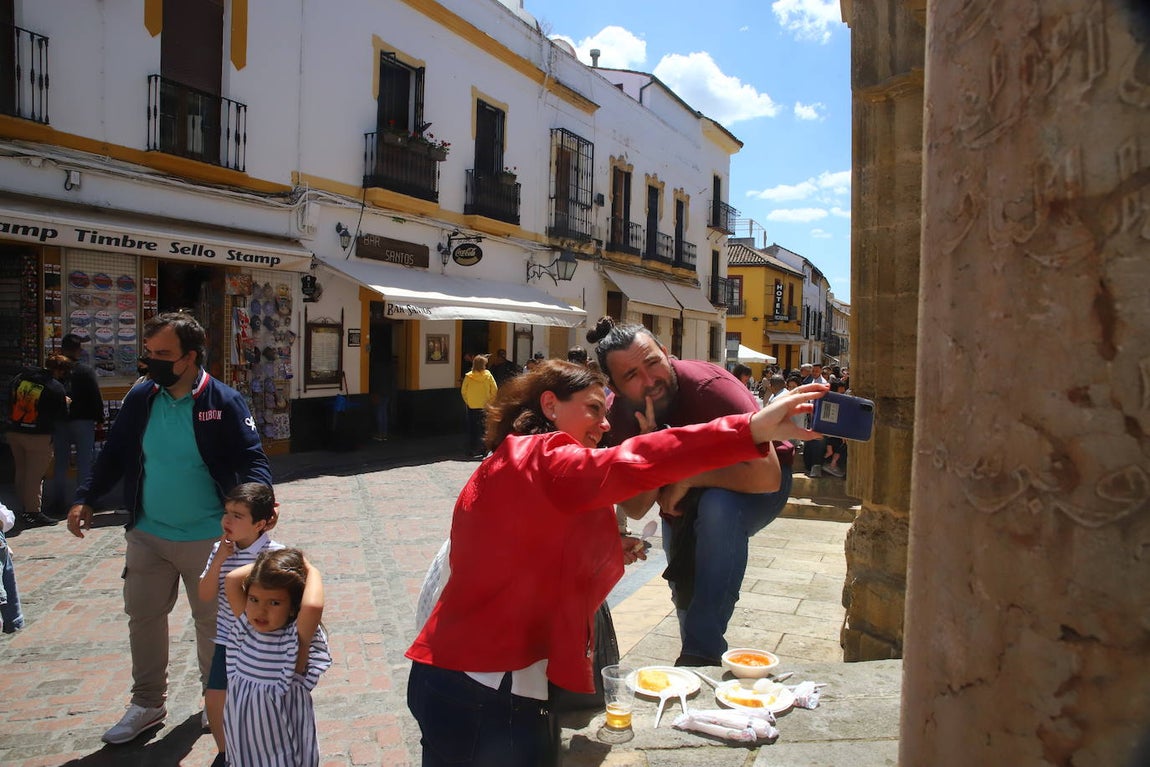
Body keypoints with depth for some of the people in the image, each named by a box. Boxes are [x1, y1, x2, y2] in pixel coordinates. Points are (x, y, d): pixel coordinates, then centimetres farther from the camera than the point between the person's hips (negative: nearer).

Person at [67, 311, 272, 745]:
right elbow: (114, 454, 9)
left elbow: (252, 459, -13)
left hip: (207, 539, -4)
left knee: (212, 622, 11)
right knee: (143, 617, 15)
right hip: (147, 535, 4)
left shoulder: (223, 402, -13)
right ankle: (147, 704, 34)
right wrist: (85, 498, -2)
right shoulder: (141, 398, 0)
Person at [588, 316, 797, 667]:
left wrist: (687, 478, -33)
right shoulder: (619, 414, -20)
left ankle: (703, 651, -26)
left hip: (759, 488, -5)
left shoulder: (708, 386, -36)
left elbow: (767, 475, -43)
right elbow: (635, 509, -20)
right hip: (686, 497, 6)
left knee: (717, 506, -36)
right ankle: (696, 651, 43)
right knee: (685, 593, 9)